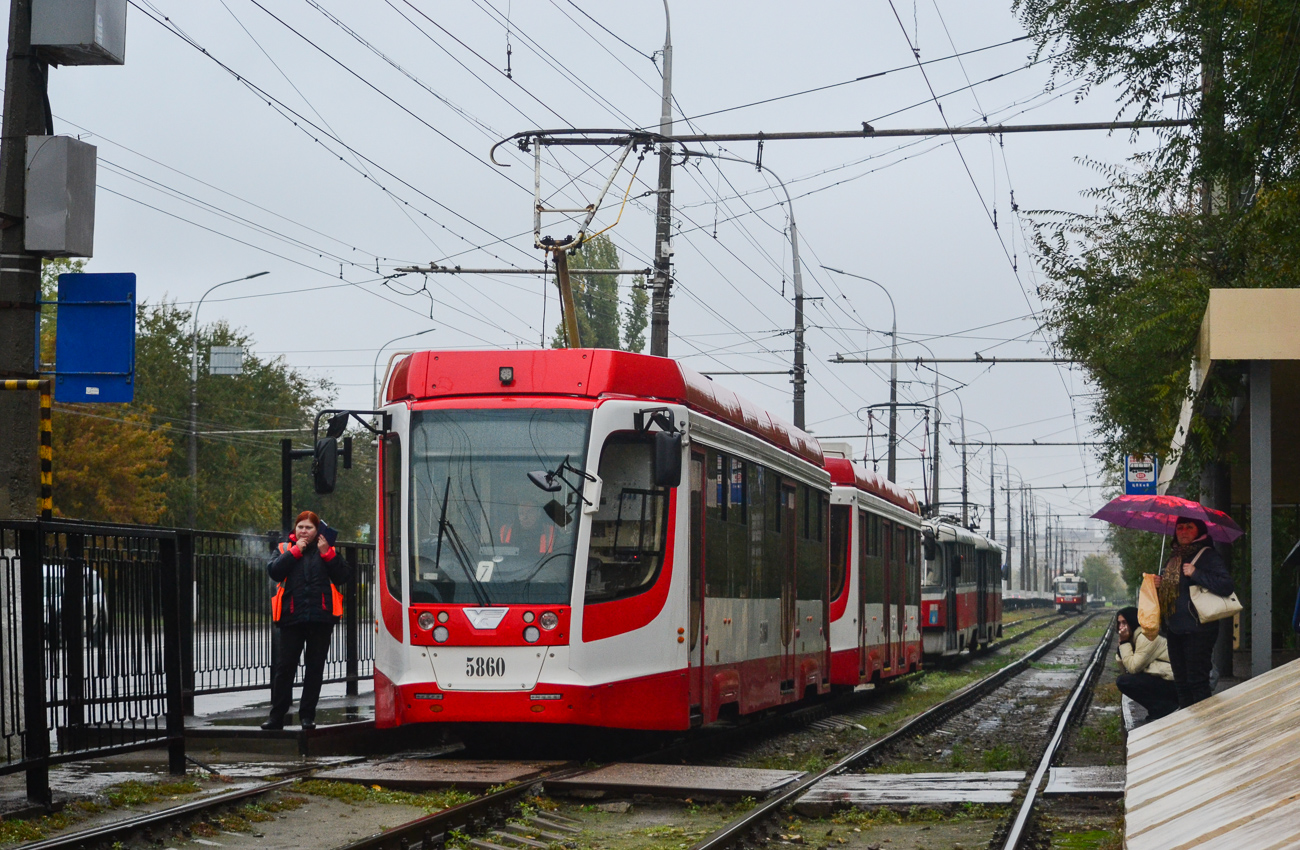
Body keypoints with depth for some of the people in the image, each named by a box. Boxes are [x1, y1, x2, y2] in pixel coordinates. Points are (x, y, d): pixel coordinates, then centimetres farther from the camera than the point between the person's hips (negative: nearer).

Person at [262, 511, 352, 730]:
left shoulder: (328, 551, 11)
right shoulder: (285, 549, 12)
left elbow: (344, 576, 1)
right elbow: (274, 572, -5)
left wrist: (327, 554, -7)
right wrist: (295, 552, -9)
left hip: (320, 617, 0)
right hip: (292, 617, 0)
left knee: (315, 667, 4)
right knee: (284, 667, -2)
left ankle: (307, 715, 12)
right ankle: (277, 715, 5)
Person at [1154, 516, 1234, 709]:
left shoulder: (1208, 556, -9)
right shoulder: (1174, 559, 16)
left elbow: (1226, 585, -22)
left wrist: (1195, 573, -22)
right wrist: (1159, 583, 8)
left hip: (1197, 632, -9)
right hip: (1175, 631, 9)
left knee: (1197, 681, -7)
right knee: (1181, 683, 15)